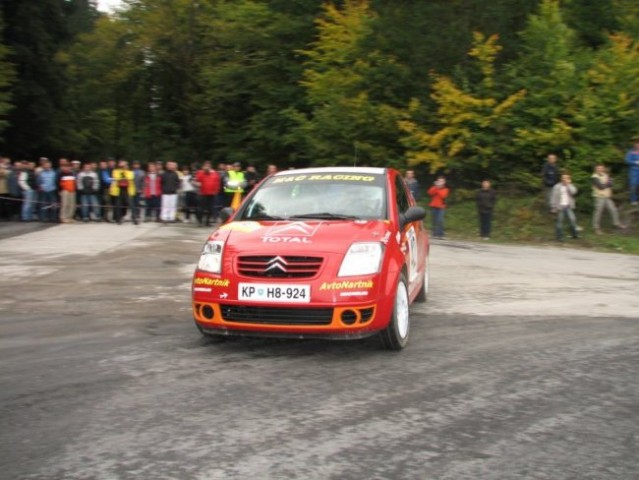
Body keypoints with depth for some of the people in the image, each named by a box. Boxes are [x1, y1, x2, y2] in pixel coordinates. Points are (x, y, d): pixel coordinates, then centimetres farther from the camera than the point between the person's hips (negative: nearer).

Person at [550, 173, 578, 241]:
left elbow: (573, 192, -12)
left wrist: (568, 184, -13)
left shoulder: (570, 186, 9)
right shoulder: (557, 187, -6)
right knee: (560, 221, 0)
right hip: (560, 207, -4)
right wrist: (555, 207, -11)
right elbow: (553, 197, -7)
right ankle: (559, 236, 8)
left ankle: (574, 234, 15)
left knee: (572, 220, 0)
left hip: (568, 206, 4)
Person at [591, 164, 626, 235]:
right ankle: (596, 227, 8)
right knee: (598, 212, -2)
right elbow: (601, 186, -22)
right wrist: (607, 183, -7)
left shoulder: (606, 175, 9)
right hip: (599, 198, -7)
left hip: (607, 197, 7)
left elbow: (611, 183, -2)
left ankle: (616, 223, 27)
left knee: (613, 210, 11)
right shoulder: (595, 177, -14)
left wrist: (605, 184, -18)